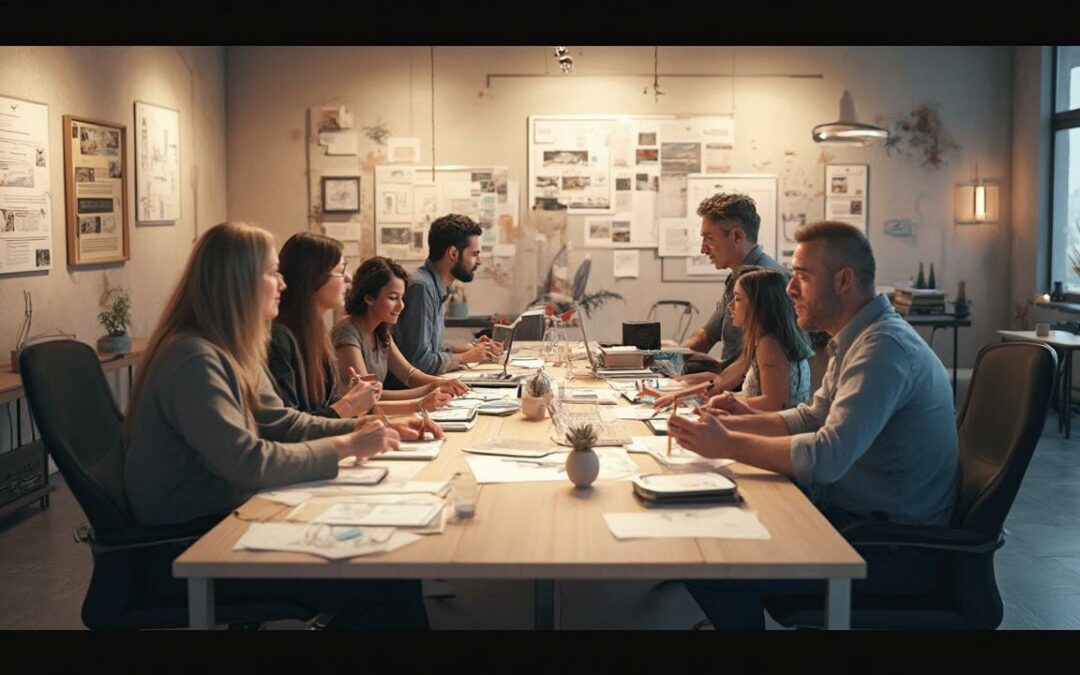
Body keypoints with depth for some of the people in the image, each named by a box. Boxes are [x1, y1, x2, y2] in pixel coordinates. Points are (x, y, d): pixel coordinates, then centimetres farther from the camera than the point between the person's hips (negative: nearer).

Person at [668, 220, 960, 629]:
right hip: (855, 511, 10)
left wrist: (729, 445, -21)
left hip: (894, 546, -10)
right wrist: (742, 420, 3)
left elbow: (828, 457, -30)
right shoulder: (858, 339, 11)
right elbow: (812, 418, 19)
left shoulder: (884, 348, -22)